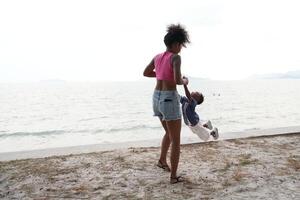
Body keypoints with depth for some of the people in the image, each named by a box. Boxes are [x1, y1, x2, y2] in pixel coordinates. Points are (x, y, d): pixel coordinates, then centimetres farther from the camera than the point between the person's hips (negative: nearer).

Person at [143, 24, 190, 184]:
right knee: (176, 140, 5)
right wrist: (184, 81, -1)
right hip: (169, 100, -8)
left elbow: (145, 73, 22)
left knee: (169, 133, 30)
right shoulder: (175, 57, -15)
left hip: (157, 98, 8)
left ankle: (162, 160, 40)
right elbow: (178, 81, -26)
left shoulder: (157, 57, 8)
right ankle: (174, 176, 10)